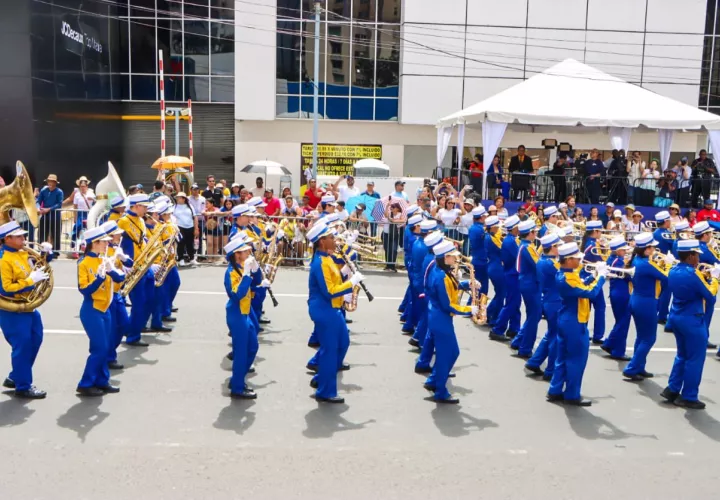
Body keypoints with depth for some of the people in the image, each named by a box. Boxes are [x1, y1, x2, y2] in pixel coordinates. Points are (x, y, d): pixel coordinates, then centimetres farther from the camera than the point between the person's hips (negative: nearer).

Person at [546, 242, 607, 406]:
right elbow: (590, 293, -27)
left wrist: (594, 276, 4)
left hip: (566, 321, 10)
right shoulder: (567, 279, -25)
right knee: (576, 359, 2)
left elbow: (581, 286, 18)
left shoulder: (565, 274, 7)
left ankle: (555, 391, 24)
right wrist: (601, 276, -15)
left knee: (564, 357, 16)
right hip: (574, 323, -10)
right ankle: (572, 395, 12)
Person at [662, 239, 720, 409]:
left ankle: (672, 390, 23)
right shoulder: (693, 274, -21)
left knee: (682, 355, 20)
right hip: (692, 320, -8)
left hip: (676, 317, 8)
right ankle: (688, 397, 11)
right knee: (695, 359, 4)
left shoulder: (673, 271, 4)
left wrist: (704, 277, 8)